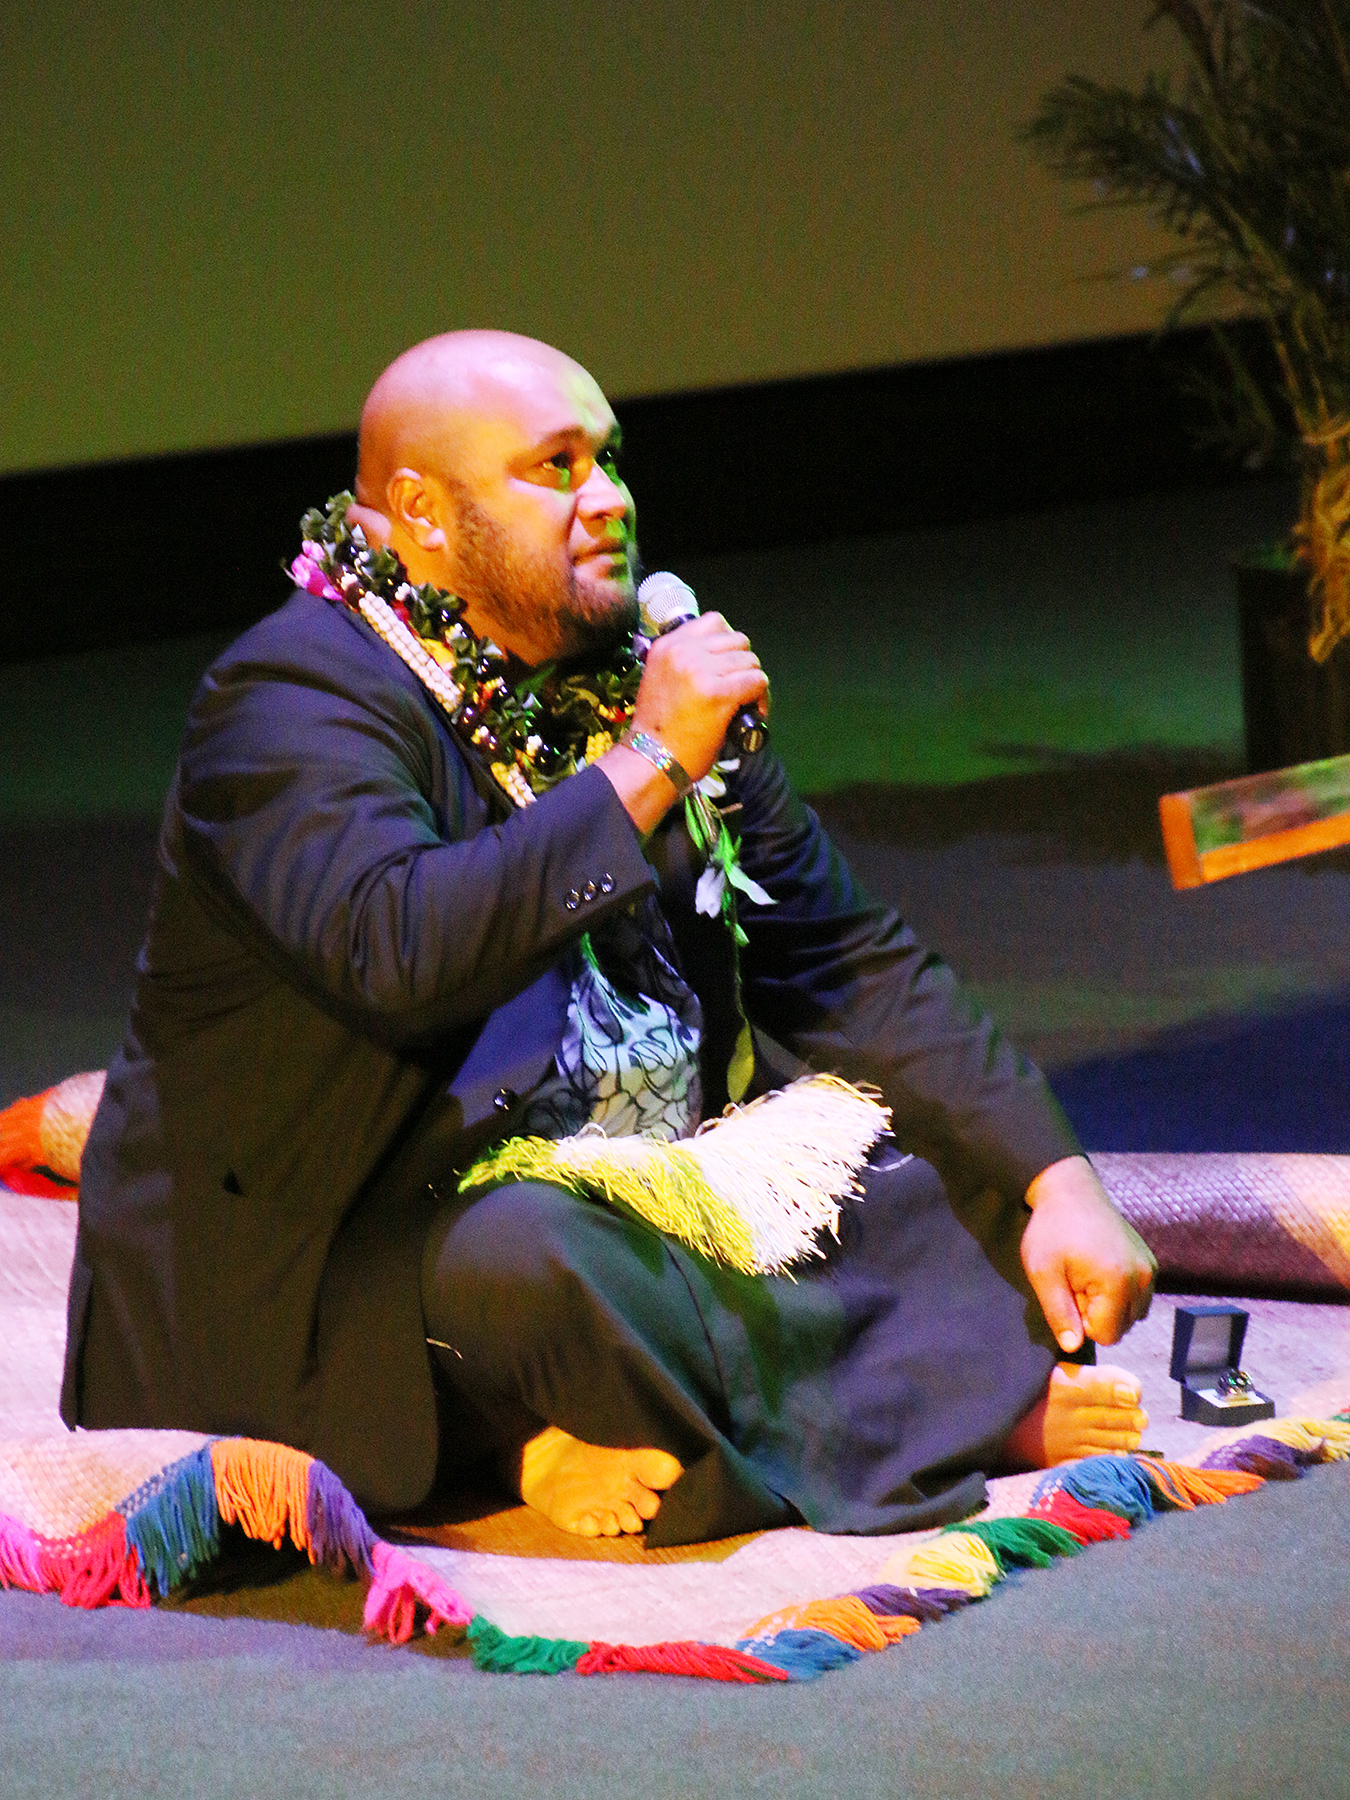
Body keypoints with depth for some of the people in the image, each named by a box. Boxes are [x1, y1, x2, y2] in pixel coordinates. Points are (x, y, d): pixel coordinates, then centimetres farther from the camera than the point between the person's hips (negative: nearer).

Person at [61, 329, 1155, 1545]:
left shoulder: (644, 677, 8)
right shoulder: (293, 701, -14)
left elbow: (850, 964, 11)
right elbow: (392, 953, -35)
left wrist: (1055, 1178, -1)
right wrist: (646, 766, -28)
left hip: (645, 1220, 8)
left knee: (970, 1175, 0)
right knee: (523, 1253, -38)